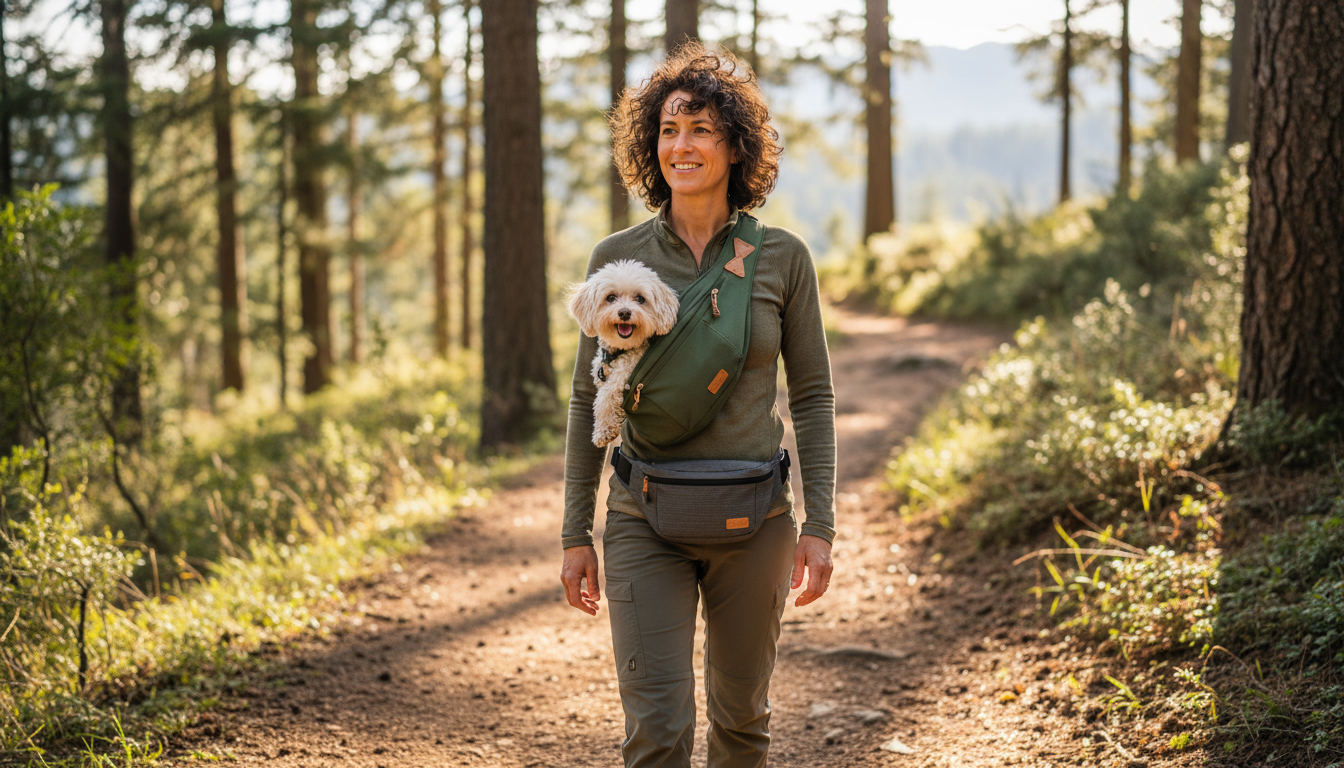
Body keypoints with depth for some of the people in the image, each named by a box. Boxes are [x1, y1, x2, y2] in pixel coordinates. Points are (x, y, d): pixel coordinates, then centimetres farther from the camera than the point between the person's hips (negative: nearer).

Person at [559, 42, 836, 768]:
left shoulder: (782, 257, -2)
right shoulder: (617, 259, -1)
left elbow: (812, 395, 2)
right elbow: (589, 400, 5)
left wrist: (819, 526, -3)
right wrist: (575, 535, 3)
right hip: (647, 523, -1)